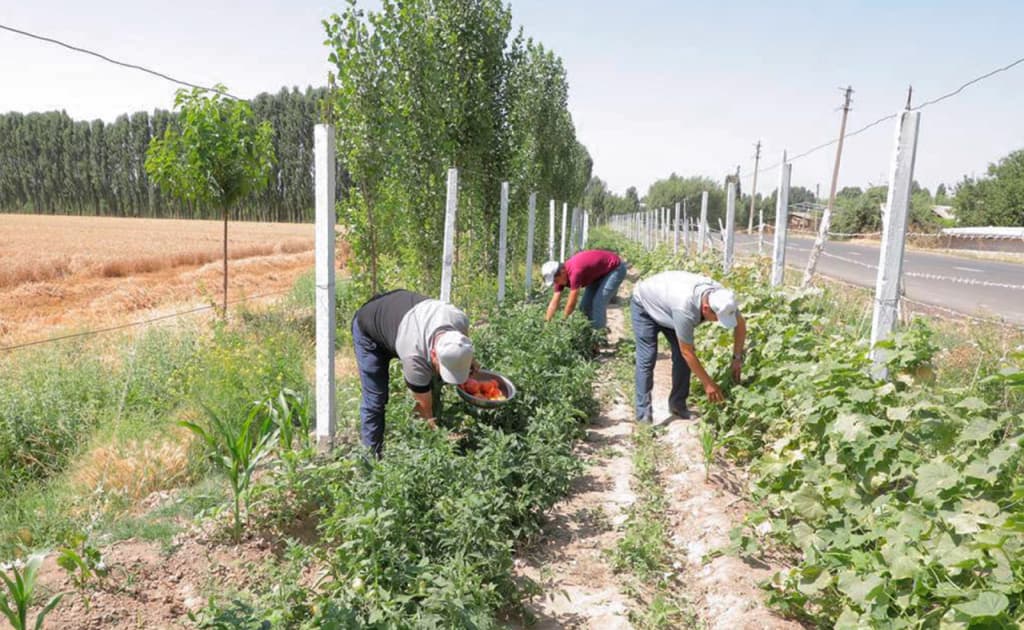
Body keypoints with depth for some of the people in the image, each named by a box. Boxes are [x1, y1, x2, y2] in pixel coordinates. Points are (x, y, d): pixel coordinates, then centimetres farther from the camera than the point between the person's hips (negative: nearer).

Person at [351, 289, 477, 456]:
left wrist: (469, 360, -1)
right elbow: (425, 408, -28)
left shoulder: (460, 320, -32)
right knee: (375, 399, -11)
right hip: (368, 329, -6)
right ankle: (373, 454, 7)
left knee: (431, 387, -1)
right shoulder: (415, 359, -43)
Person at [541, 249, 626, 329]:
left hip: (615, 268, -9)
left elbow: (571, 305, -29)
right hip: (601, 272, 9)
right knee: (585, 306, 4)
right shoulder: (561, 274, -11)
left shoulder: (574, 272, -37)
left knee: (598, 304, -18)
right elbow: (554, 304, -6)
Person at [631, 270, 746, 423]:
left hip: (666, 305, 7)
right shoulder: (685, 308, -45)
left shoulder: (721, 297, -26)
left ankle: (678, 404, 8)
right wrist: (708, 383, -26)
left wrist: (737, 358, -8)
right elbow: (687, 352, -34)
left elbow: (741, 324, -5)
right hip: (645, 304, -6)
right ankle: (643, 414, -8)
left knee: (681, 356, -5)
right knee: (647, 358, -14)